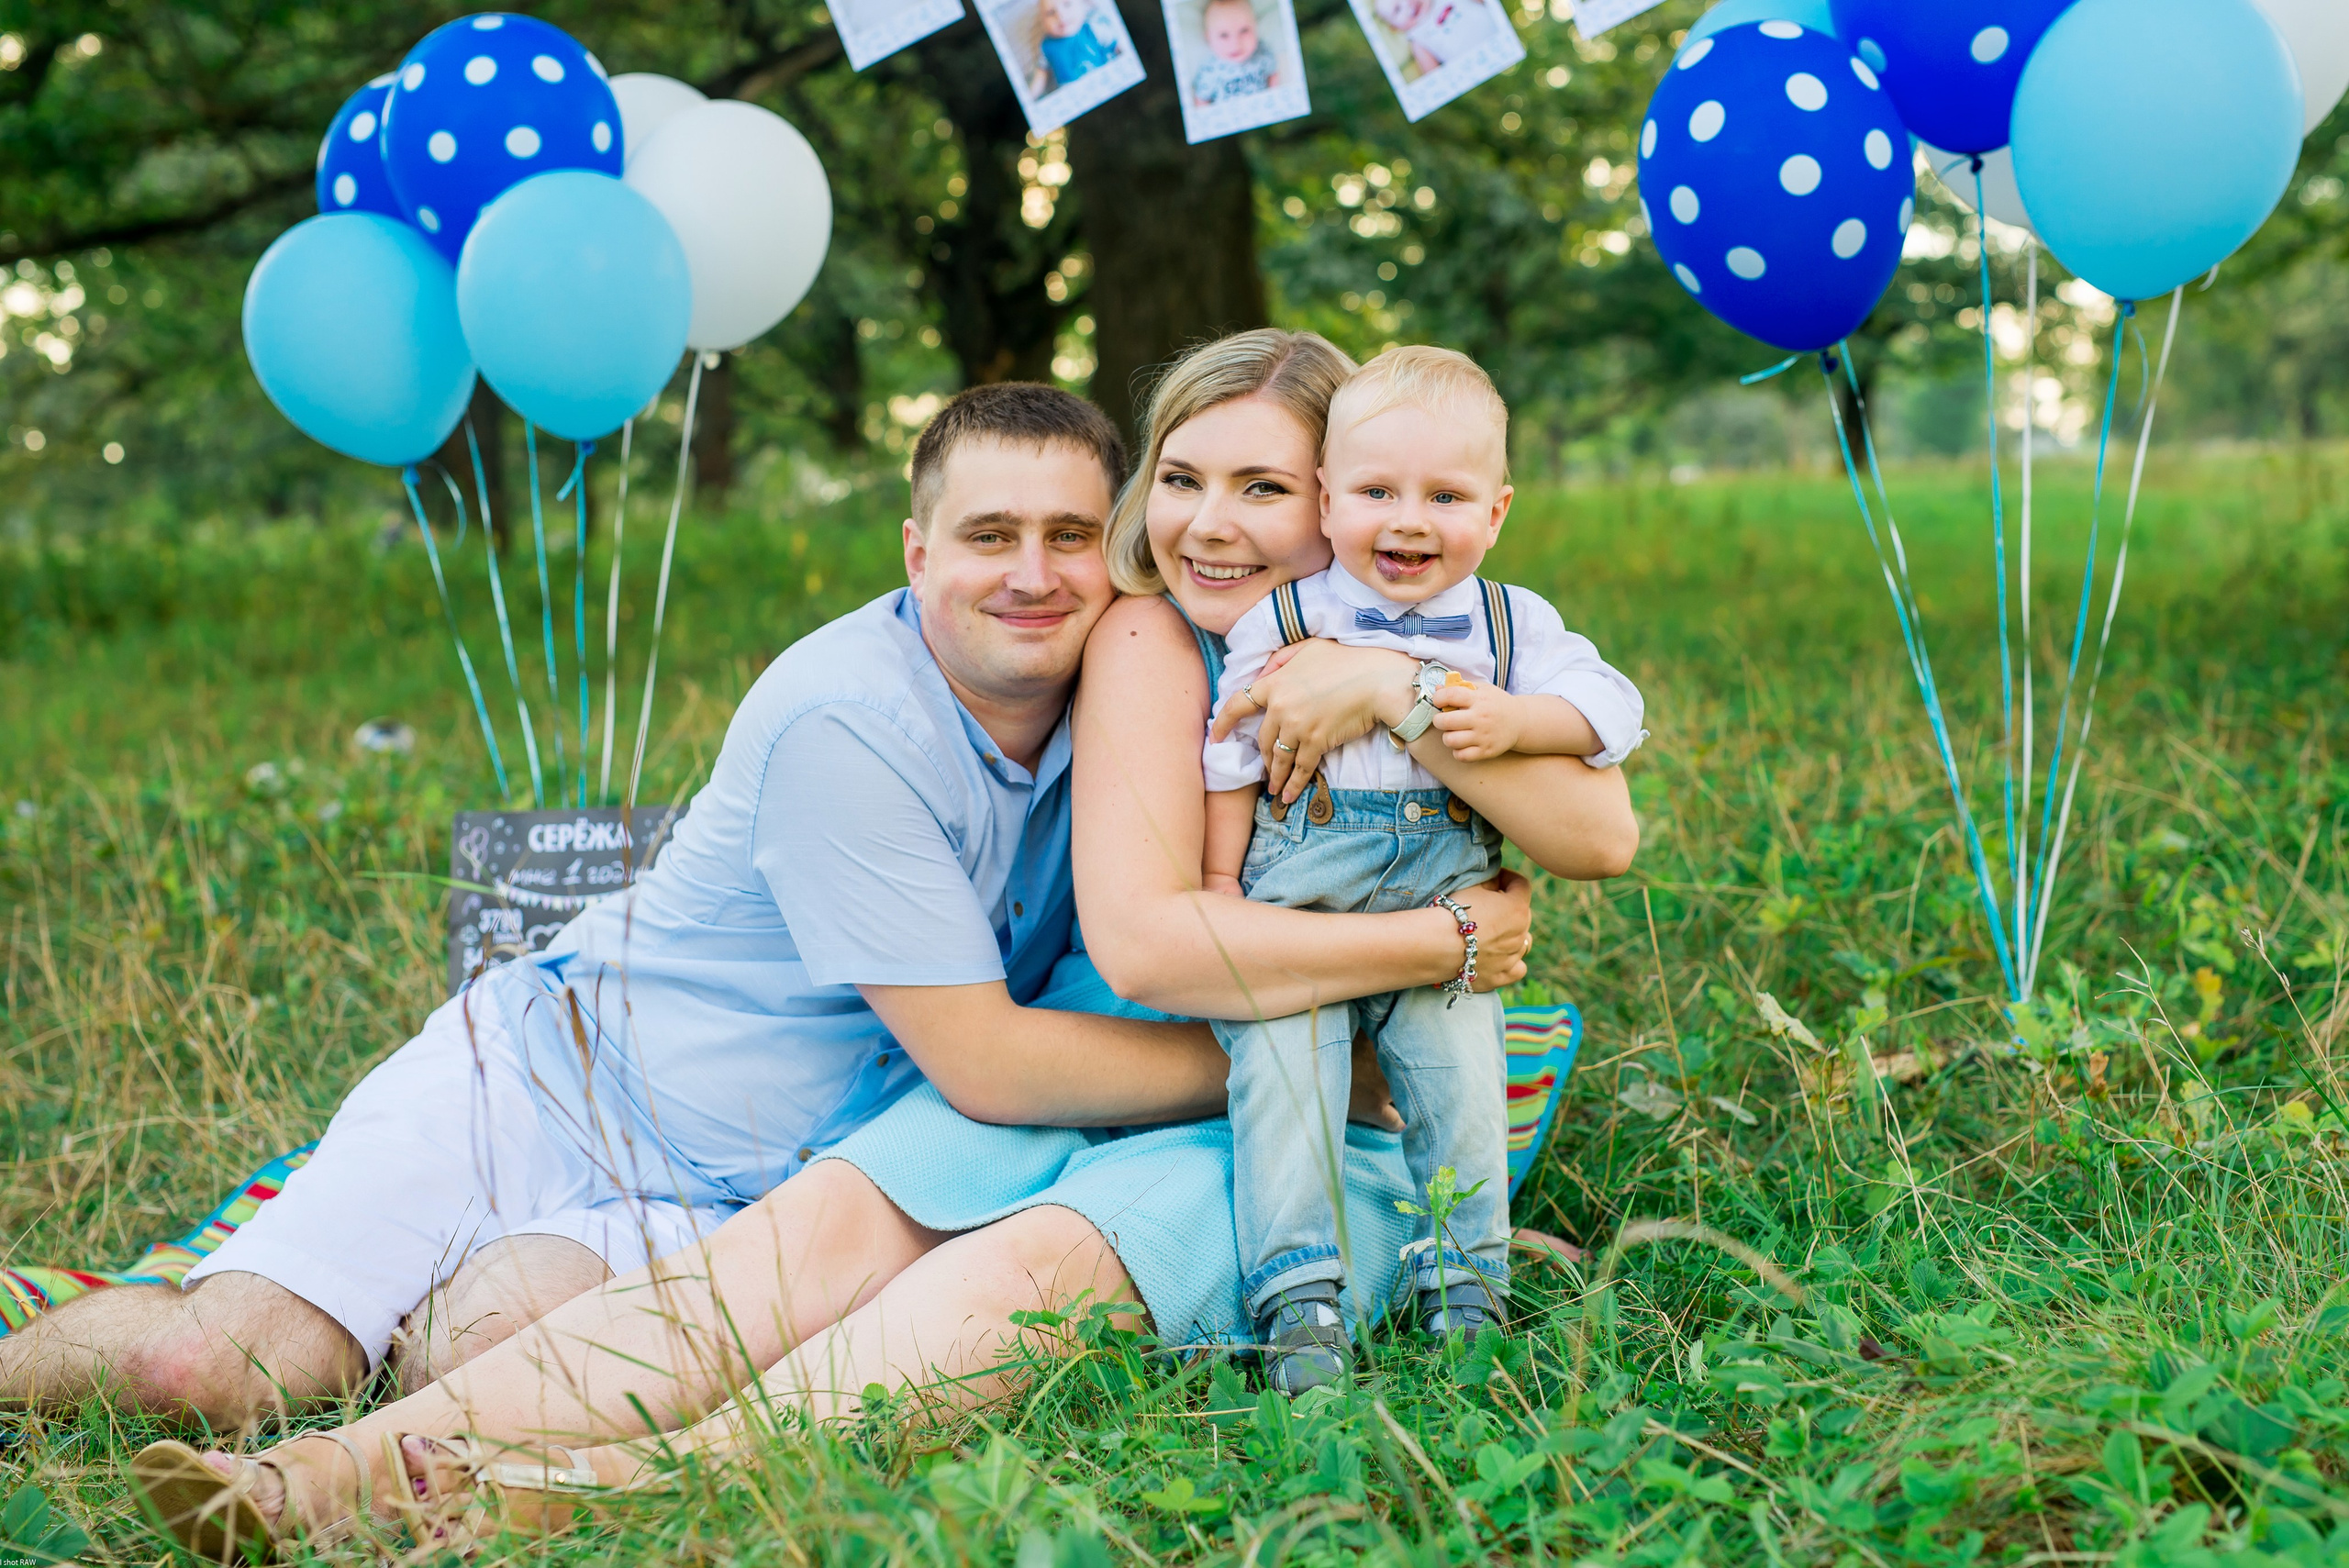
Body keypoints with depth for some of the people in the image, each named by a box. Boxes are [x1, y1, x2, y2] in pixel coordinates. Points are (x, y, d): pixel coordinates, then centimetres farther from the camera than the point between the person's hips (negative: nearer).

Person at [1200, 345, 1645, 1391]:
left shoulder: (1514, 625, 7)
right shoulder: (1283, 622, 3)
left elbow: (1611, 706, 0)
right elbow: (1232, 762, 7)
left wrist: (1513, 721, -17)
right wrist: (1222, 883, 3)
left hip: (1443, 907, 1)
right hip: (1295, 899, -1)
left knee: (1458, 1072, -4)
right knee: (1280, 1071, -14)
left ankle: (1464, 1283, 10)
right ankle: (1298, 1297, -12)